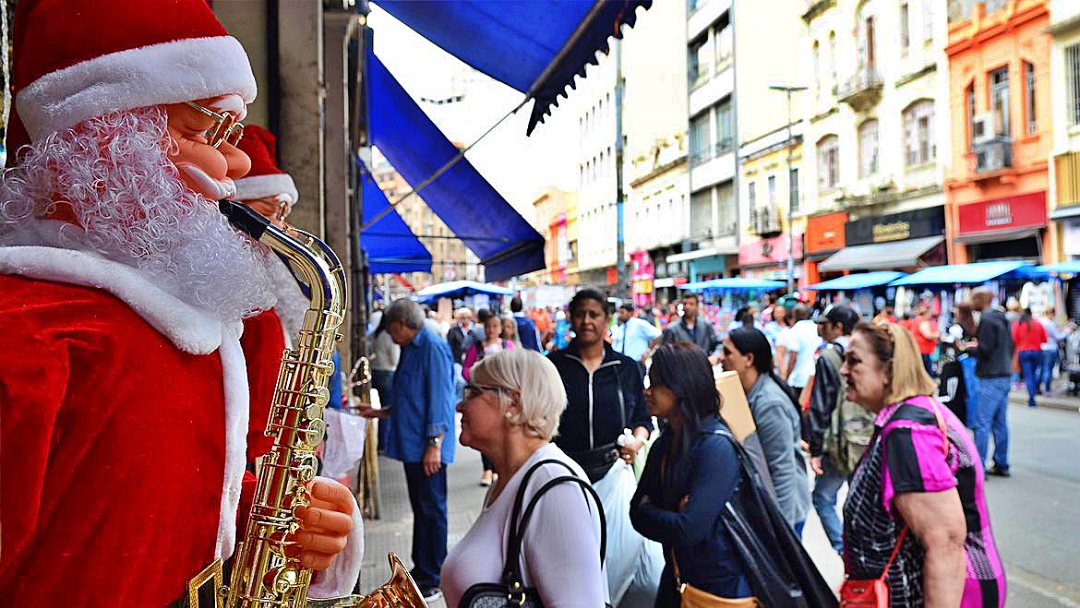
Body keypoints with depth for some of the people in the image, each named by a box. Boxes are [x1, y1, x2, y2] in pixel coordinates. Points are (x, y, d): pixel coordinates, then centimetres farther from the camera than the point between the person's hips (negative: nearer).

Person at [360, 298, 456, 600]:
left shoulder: (432, 347, -14)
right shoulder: (410, 350, 15)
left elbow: (439, 398, -18)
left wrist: (434, 444, -21)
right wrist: (379, 413, 25)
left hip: (427, 448, -9)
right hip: (411, 445, 9)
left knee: (431, 510, 0)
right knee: (420, 509, 16)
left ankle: (434, 580, 9)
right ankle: (421, 570, 27)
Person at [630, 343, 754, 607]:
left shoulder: (716, 446, -23)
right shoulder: (664, 443, 1)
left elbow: (689, 529, -28)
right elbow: (638, 511, 1)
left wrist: (645, 511, -10)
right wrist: (668, 516, -19)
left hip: (720, 585, -6)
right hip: (676, 579, 7)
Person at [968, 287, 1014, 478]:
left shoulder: (986, 319, -13)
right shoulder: (1002, 318, 16)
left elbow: (985, 350, -18)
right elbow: (1010, 346, 21)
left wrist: (970, 347, -2)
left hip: (991, 378, -10)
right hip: (1004, 376, 10)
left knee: (982, 423, -8)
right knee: (1000, 423, 12)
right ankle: (1001, 465, 17)